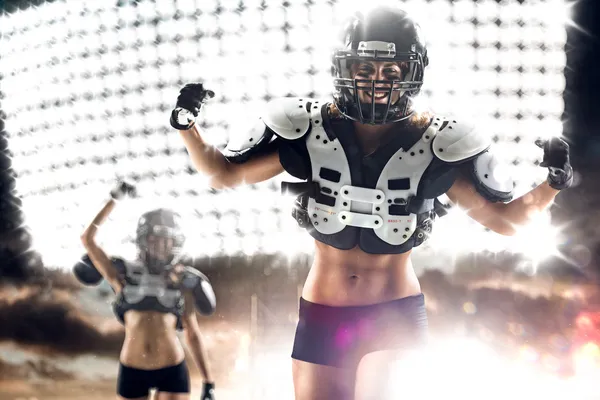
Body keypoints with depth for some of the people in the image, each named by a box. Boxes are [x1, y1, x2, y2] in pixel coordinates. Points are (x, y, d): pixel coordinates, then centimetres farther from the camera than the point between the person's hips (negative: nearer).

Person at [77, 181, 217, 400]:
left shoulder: (182, 283, 3)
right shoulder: (124, 276, 2)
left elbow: (193, 335, 6)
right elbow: (87, 238, -3)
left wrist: (208, 382, 2)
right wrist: (114, 199, -2)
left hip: (172, 371, 0)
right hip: (132, 372, 1)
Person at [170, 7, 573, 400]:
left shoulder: (434, 144, -10)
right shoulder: (310, 130, -8)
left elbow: (504, 218, -3)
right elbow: (225, 174, 2)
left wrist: (552, 185, -20)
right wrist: (187, 125, -13)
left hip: (396, 316, -2)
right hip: (323, 316, 2)